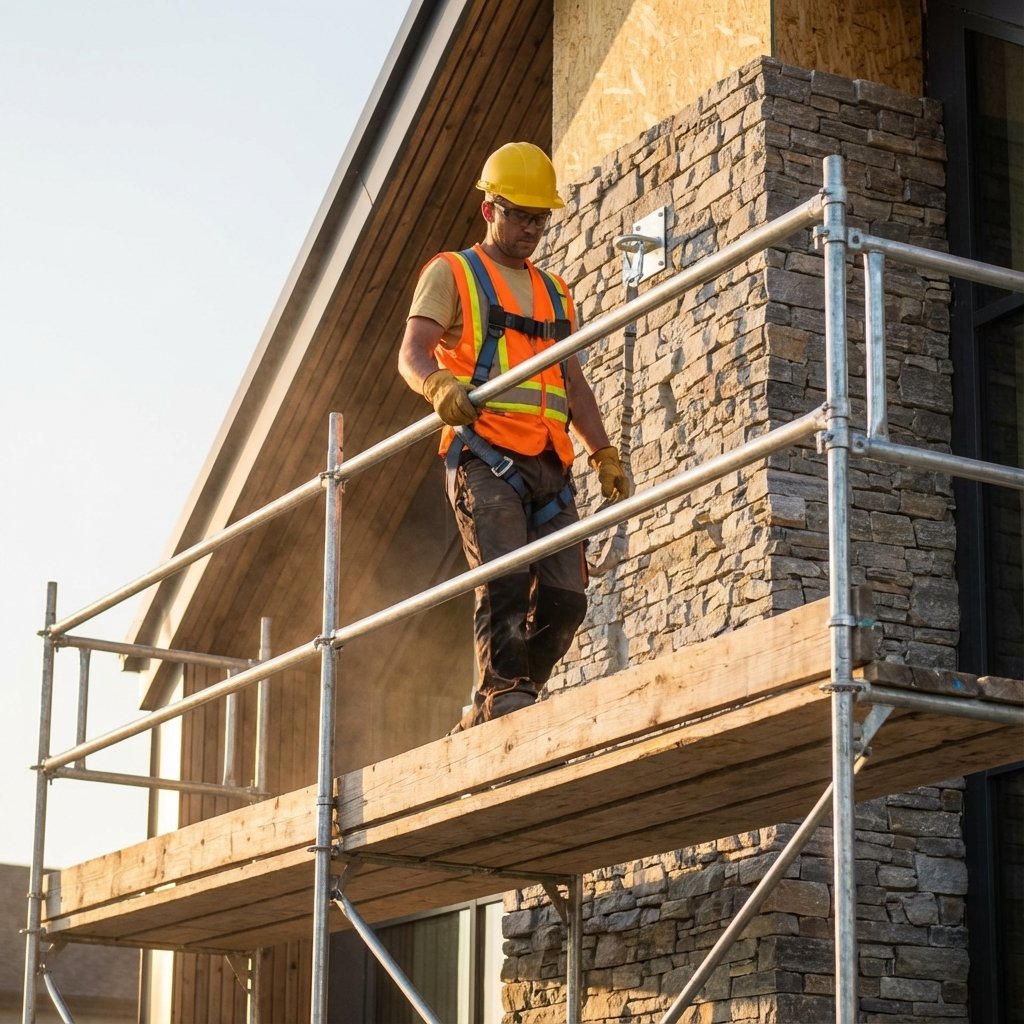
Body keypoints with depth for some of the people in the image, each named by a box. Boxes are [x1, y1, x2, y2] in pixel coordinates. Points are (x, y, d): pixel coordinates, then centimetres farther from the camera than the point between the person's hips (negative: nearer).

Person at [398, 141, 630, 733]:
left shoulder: (555, 294, 28)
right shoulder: (452, 274, 10)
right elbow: (412, 352, -4)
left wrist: (604, 453, 17)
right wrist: (439, 384, -27)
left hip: (550, 466, 6)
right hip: (485, 457, -5)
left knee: (565, 599, -4)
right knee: (505, 577, -23)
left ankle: (484, 721, 3)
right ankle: (504, 698, -20)